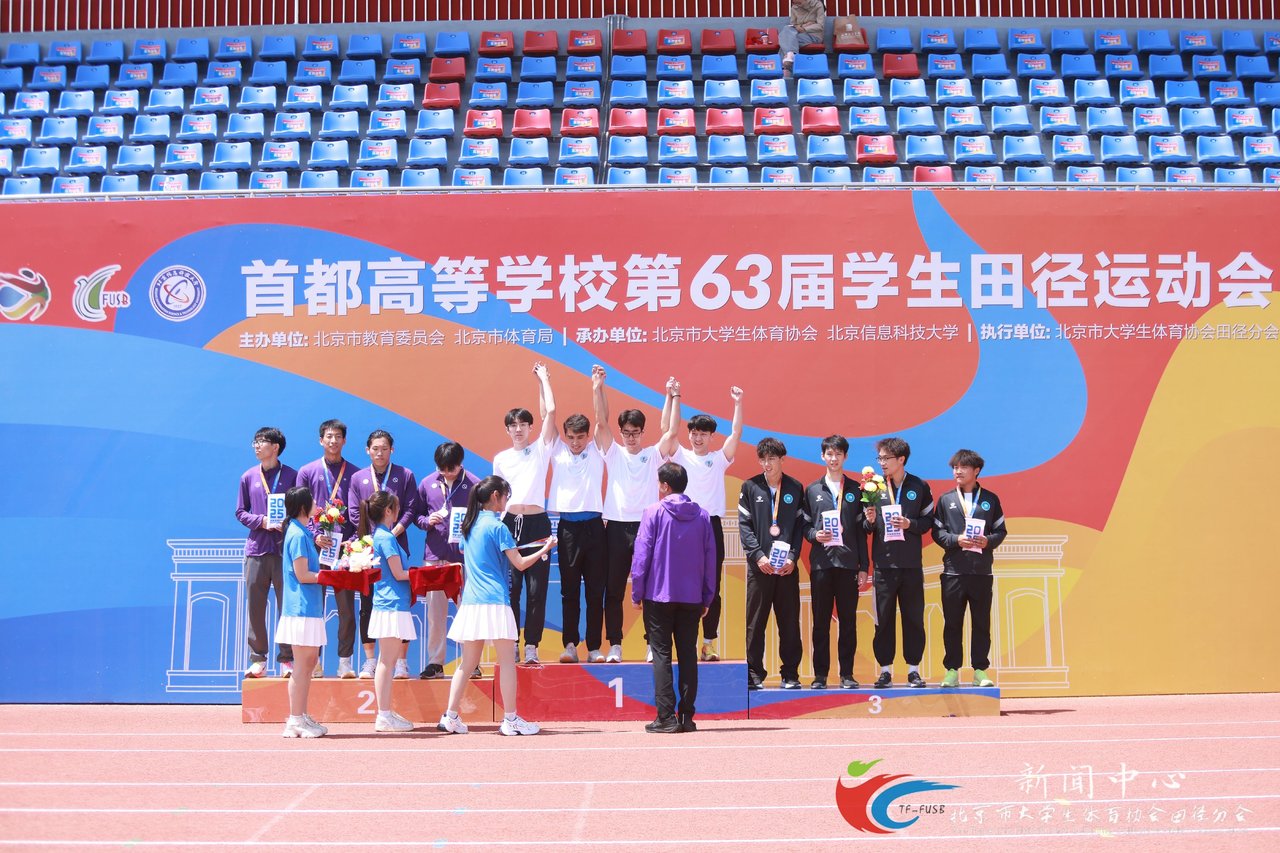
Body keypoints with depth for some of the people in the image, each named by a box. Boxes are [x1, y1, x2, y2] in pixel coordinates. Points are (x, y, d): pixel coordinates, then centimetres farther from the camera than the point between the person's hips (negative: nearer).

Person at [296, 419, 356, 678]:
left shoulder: (354, 474, 9)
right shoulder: (307, 472, 10)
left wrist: (353, 540, -8)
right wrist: (315, 536, -8)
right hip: (316, 549, 0)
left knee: (347, 608, 0)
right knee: (314, 607, 2)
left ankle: (345, 661, 4)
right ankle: (314, 661, 8)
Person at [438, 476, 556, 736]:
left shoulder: (469, 525, 13)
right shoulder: (497, 527, -8)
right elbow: (520, 564, -8)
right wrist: (545, 549, 6)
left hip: (470, 601, 7)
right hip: (494, 602, -7)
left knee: (468, 662, 11)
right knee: (507, 660, -2)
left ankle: (450, 717, 9)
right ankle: (510, 719, -1)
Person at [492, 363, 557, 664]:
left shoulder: (541, 449, 7)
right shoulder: (500, 459, 13)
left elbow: (550, 412, -1)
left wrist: (543, 379, 8)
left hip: (536, 523, -2)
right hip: (509, 524, 2)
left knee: (536, 588, -3)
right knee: (510, 588, 0)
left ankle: (531, 646, 1)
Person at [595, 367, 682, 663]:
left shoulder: (653, 455, 8)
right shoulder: (614, 453, 10)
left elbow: (670, 431, -6)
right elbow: (601, 422, 0)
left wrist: (671, 397, -13)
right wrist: (598, 387, -10)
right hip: (617, 527, 1)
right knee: (614, 590, 2)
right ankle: (615, 645, 8)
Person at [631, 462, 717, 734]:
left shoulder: (653, 512, -5)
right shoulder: (702, 515, 6)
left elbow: (641, 554, -7)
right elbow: (710, 558, 6)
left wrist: (636, 594, -1)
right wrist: (707, 598, 11)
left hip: (659, 596, -3)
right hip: (692, 597, 3)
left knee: (661, 654, 0)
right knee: (688, 655, 8)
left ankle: (666, 717, -4)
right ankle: (686, 716, 8)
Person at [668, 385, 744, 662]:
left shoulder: (719, 459, 10)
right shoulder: (681, 456, 8)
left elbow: (736, 433, -1)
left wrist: (738, 403, -12)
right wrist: (675, 398, -12)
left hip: (712, 527, 1)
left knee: (712, 589, 3)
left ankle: (709, 642, 9)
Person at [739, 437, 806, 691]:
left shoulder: (795, 488, 8)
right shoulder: (750, 487, 5)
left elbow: (800, 525, 6)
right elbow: (744, 525, 0)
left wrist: (793, 557, -7)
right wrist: (758, 555, -10)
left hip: (787, 565, 1)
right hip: (759, 565, -1)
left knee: (790, 622, 3)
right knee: (755, 622, 1)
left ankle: (790, 675, 10)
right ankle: (754, 674, 7)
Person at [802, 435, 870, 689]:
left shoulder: (856, 490, 9)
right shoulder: (812, 490, 10)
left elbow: (861, 530, 6)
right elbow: (804, 525, 11)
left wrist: (864, 566, 2)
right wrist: (814, 535, -12)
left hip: (848, 562, 0)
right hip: (821, 562, 0)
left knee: (848, 620, 2)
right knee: (821, 621, 3)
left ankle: (847, 674, 9)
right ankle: (820, 674, 8)